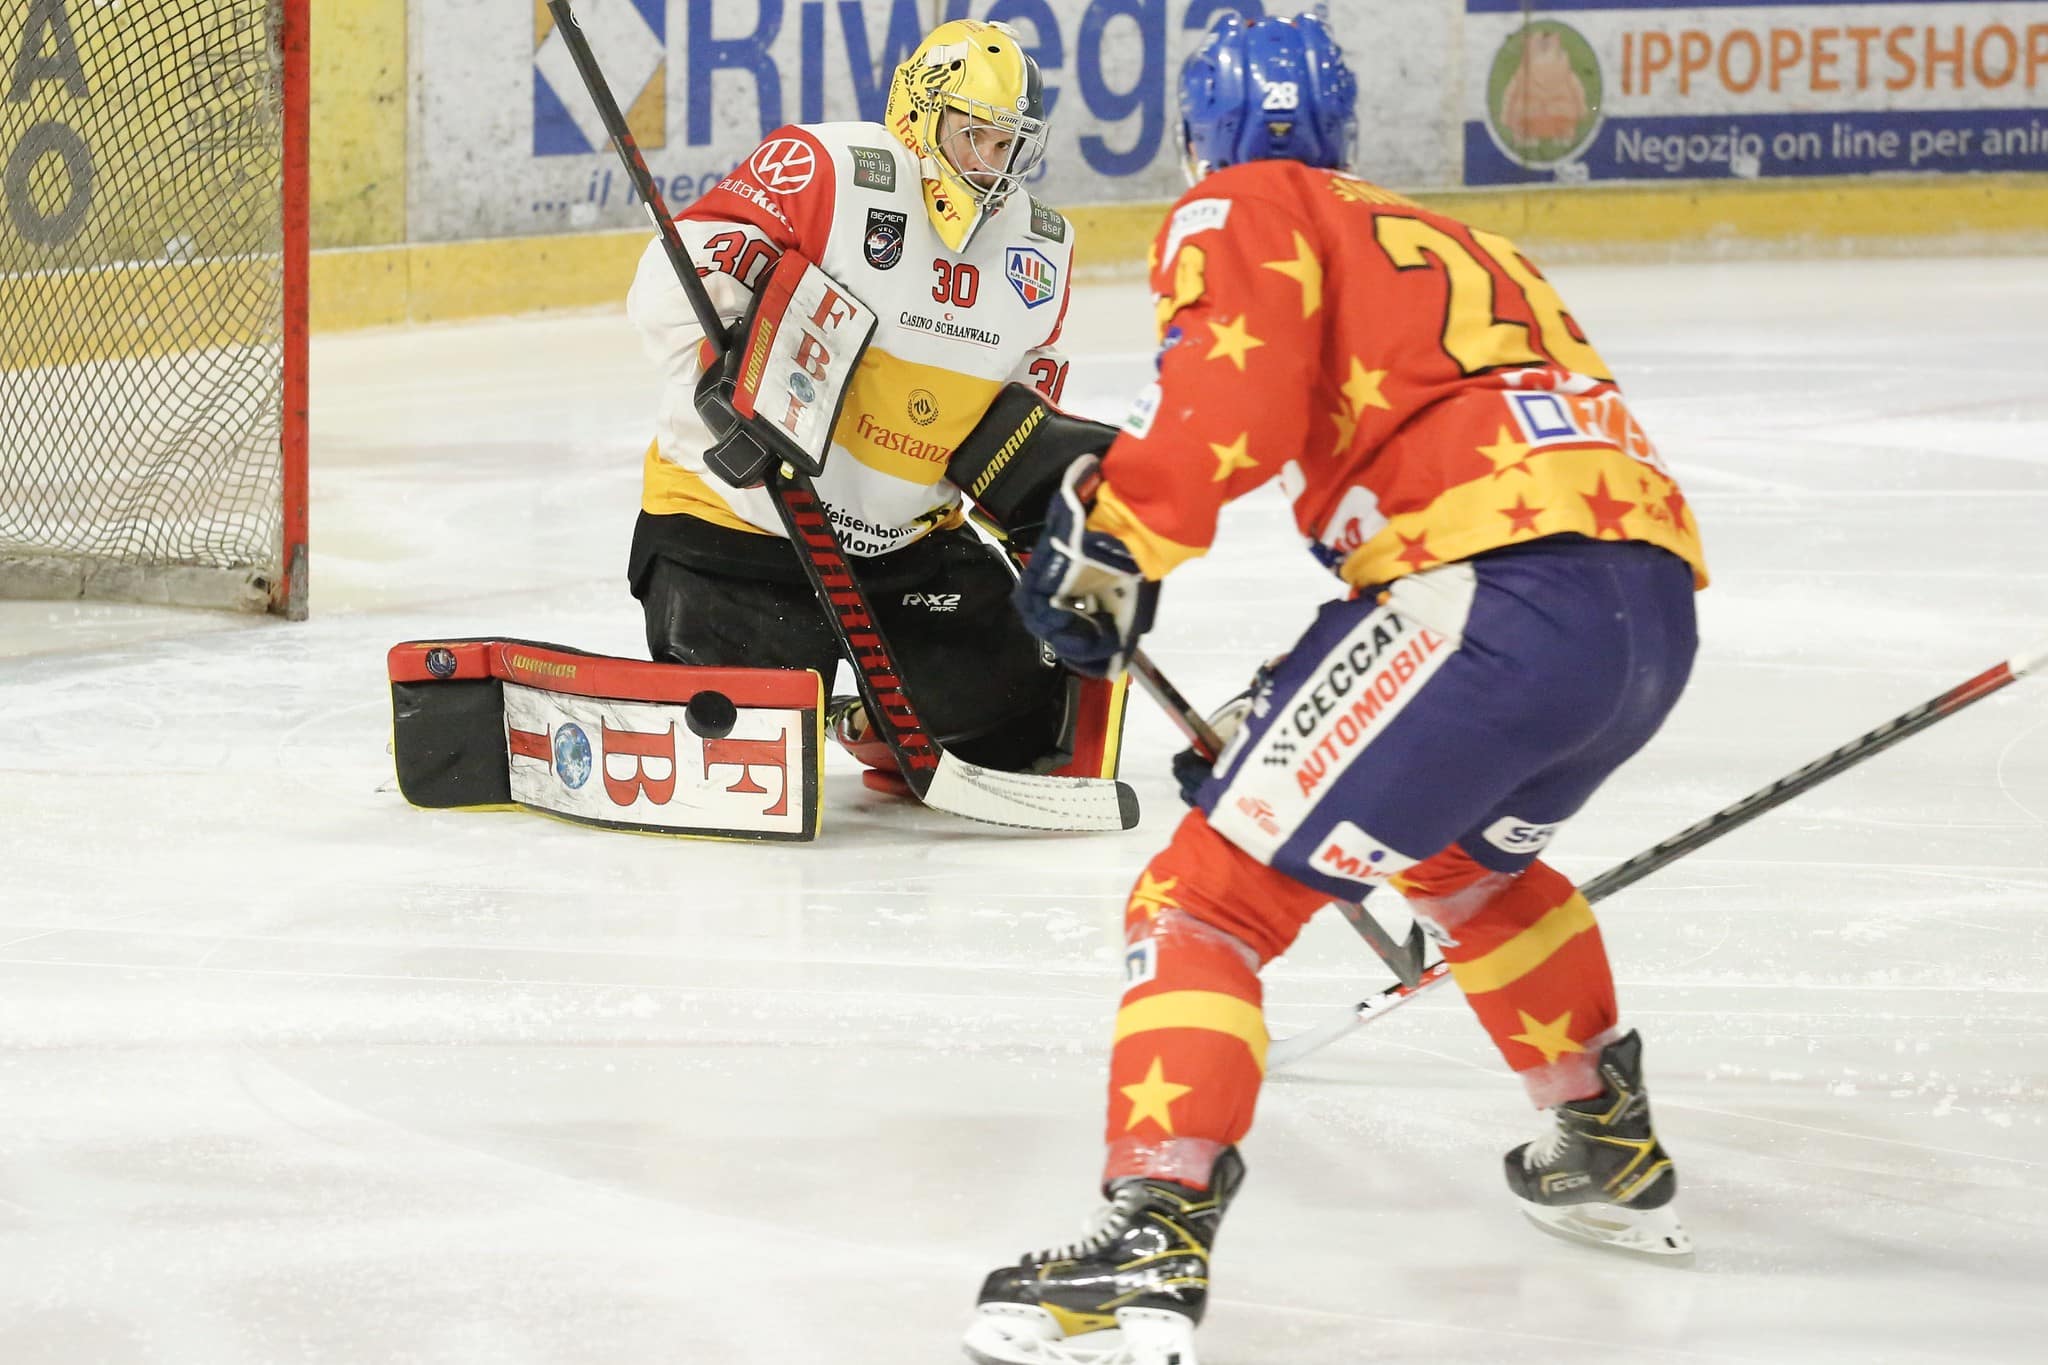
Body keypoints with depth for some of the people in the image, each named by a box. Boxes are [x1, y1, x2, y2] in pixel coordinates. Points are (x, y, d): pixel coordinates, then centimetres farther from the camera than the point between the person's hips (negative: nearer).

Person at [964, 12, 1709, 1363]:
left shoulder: (1243, 212, 12)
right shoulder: (1445, 241, 36)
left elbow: (1239, 377, -10)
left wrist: (1118, 529, -6)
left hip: (1494, 587, -8)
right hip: (1659, 595, 8)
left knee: (1211, 896, -5)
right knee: (1465, 852, 37)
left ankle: (1152, 1249, -22)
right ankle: (1611, 1151, 46)